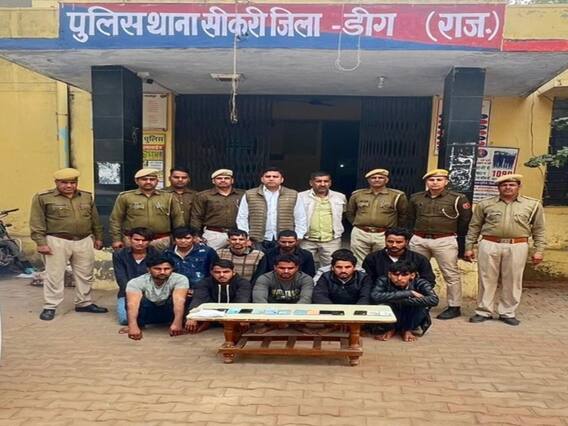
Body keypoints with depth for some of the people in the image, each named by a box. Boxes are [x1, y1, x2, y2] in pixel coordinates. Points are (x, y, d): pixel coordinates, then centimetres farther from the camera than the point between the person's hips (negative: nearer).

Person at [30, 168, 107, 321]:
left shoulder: (87, 197, 9)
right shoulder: (43, 198, -4)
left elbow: (95, 220, 15)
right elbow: (37, 223, -6)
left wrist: (98, 237, 15)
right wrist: (41, 243, -11)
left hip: (84, 242, 4)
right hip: (57, 242, -4)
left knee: (85, 274, 10)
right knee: (54, 275, 1)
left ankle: (84, 303, 23)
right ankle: (49, 307, 12)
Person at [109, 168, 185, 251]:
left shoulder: (168, 197, 6)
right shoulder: (125, 197, 2)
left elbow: (177, 219, 8)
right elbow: (116, 219, 4)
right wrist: (117, 239, -2)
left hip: (162, 241, 1)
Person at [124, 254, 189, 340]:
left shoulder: (180, 279, -26)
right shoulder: (136, 282, -26)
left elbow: (179, 301, -41)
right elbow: (132, 304, -41)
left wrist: (177, 323, -57)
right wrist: (133, 326, -57)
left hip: (169, 313, 0)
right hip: (148, 314, 0)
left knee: (174, 298, -32)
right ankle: (138, 325, -8)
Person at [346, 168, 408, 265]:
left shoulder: (397, 196, 1)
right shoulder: (357, 194, 8)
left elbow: (403, 215, 9)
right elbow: (349, 213, 20)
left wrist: (393, 229, 7)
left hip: (384, 235, -2)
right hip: (360, 234, 2)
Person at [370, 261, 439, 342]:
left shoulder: (419, 283, -23)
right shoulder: (383, 281, -22)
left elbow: (434, 300, -39)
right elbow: (374, 296, -41)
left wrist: (401, 301, -39)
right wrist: (408, 293, -38)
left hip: (411, 320, 0)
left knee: (420, 303, -31)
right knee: (381, 304, -31)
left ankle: (407, 330, 0)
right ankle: (390, 329, 3)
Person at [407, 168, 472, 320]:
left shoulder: (458, 199, -4)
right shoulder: (416, 198, 7)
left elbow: (465, 222, -1)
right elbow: (410, 220, 16)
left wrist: (460, 244, -1)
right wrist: (410, 236, 13)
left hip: (445, 241, -4)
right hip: (418, 240, 4)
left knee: (450, 274, 1)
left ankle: (454, 307, 12)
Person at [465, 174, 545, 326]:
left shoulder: (533, 205, 5)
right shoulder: (485, 204, 5)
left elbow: (539, 230, 7)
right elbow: (474, 227, 8)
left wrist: (539, 250, 1)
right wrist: (469, 247, 4)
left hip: (517, 247, 0)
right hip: (489, 245, 0)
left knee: (512, 281, 5)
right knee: (487, 280, 4)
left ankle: (508, 313, 19)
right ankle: (484, 312, 15)